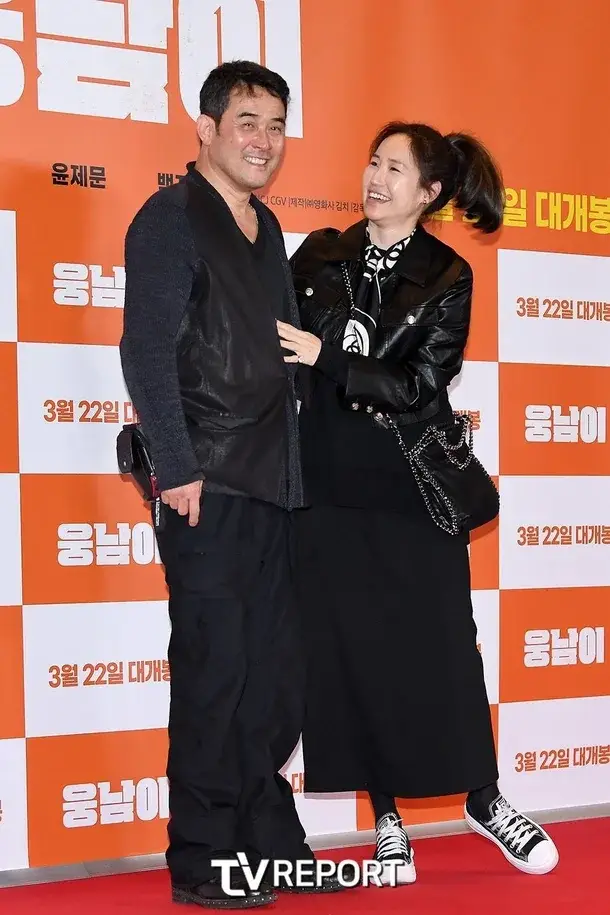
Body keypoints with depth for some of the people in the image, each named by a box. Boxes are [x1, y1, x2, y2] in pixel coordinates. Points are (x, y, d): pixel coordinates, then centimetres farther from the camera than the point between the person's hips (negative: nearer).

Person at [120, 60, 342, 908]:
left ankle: (267, 842, 25)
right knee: (214, 670, -2)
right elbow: (146, 351, -13)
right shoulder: (171, 219, -5)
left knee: (275, 671, 12)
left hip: (270, 486, 8)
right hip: (208, 487, -8)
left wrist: (293, 467, 13)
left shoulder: (266, 228, 18)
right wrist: (178, 470, -17)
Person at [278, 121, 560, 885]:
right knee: (347, 649, 3)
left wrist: (326, 357, -20)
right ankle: (386, 818, 16)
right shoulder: (319, 256, 4)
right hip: (328, 484, 2)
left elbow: (418, 387, -13)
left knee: (439, 643, 3)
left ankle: (484, 799, 22)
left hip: (411, 485, -2)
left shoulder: (447, 278, -3)